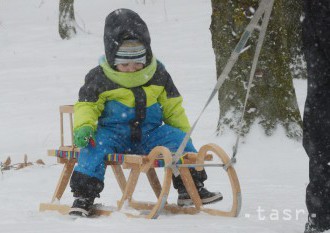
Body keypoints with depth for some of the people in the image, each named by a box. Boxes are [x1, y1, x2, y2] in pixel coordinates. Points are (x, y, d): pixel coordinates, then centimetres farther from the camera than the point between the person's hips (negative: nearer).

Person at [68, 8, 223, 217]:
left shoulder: (158, 75, 6)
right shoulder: (99, 78, -3)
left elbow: (172, 106, 15)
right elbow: (87, 105, 1)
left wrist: (183, 132, 12)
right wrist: (84, 127, -19)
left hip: (150, 132, 2)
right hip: (113, 132, -2)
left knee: (178, 138, -18)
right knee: (95, 146, -32)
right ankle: (84, 196, -25)